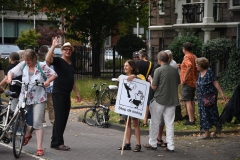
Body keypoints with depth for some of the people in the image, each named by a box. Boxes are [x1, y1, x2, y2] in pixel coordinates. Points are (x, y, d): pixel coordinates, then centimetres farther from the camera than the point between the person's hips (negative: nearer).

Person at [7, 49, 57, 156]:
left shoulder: (42, 67, -6)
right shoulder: (23, 65, 1)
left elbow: (54, 74, -1)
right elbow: (11, 72, 4)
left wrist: (48, 81, -19)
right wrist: (9, 78, -18)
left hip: (38, 99, -3)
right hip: (24, 97, 3)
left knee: (37, 122, -5)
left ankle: (39, 148, 1)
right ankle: (27, 134, 29)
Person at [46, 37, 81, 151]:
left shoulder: (71, 65, 19)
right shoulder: (58, 61, -4)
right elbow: (48, 59, -26)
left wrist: (77, 93, 24)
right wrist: (53, 46, -27)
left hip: (67, 94, 8)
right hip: (58, 93, -8)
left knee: (63, 119, 8)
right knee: (59, 118, -9)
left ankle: (55, 142, 15)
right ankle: (58, 143, -6)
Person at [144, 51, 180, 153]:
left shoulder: (158, 70, -11)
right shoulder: (175, 70, 3)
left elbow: (154, 87, -9)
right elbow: (178, 83, 12)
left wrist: (150, 80, 8)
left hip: (160, 100, -4)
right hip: (172, 100, 4)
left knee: (155, 122, 10)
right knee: (170, 123, 8)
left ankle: (153, 143, 17)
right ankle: (170, 146, 7)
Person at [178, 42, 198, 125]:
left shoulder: (187, 57, -14)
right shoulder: (194, 56, 12)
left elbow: (189, 66, -33)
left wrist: (184, 78, -28)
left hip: (187, 82, -9)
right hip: (193, 82, 9)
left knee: (187, 101, -9)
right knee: (191, 100, 18)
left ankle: (191, 120, -12)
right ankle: (192, 118, 26)